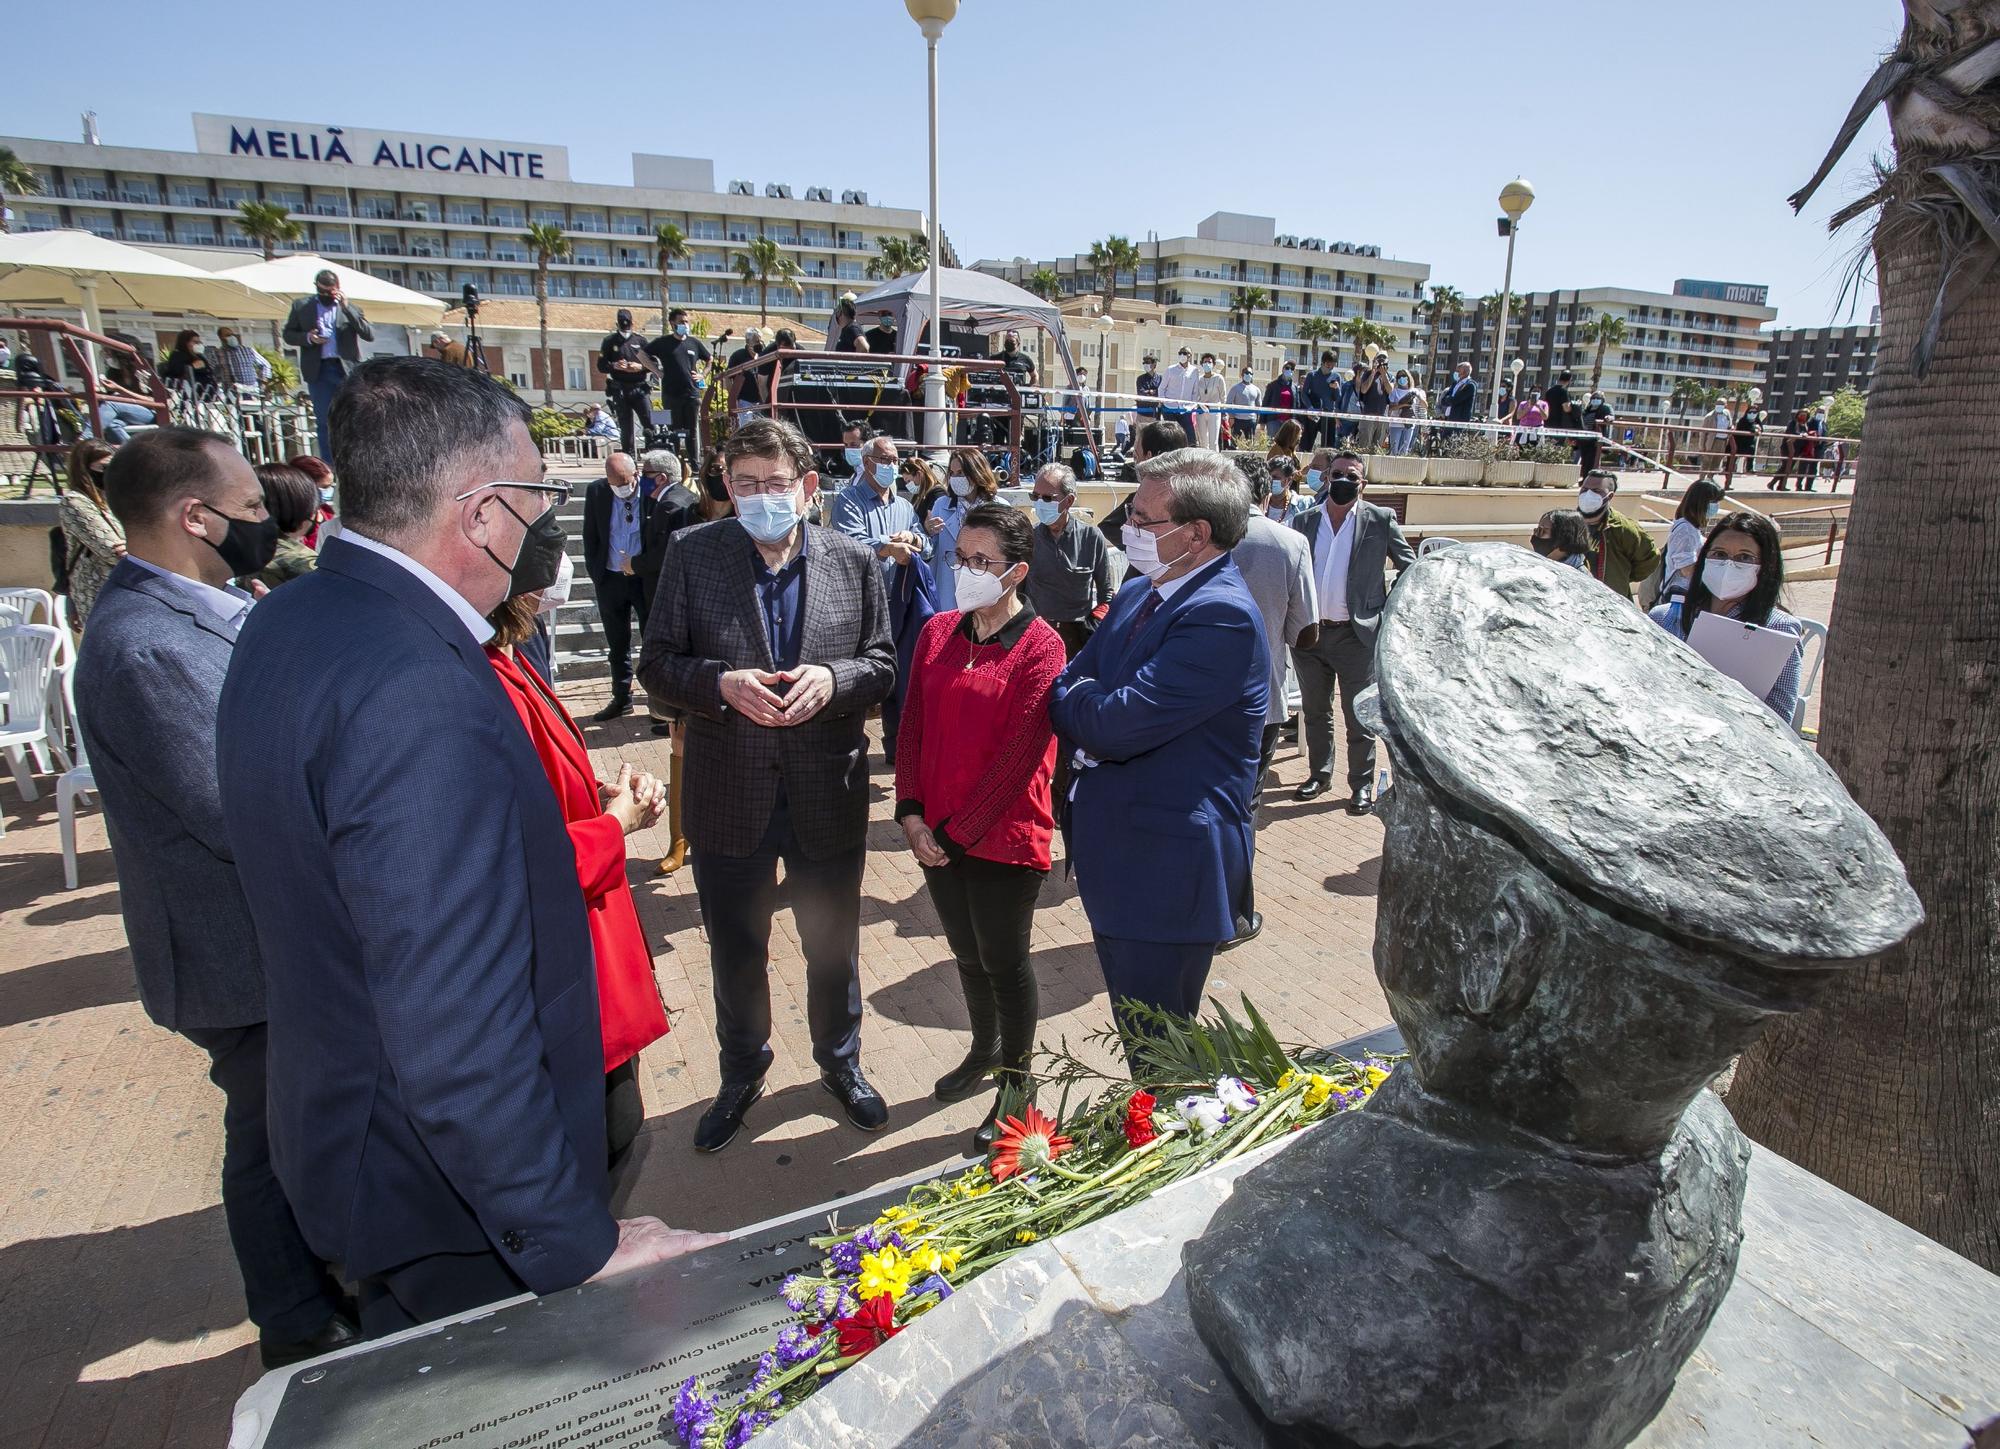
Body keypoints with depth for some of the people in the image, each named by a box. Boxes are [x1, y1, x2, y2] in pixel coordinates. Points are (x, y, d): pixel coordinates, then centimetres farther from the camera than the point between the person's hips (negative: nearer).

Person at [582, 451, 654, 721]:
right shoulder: (596, 491, -3)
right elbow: (590, 536, 5)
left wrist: (639, 564, -10)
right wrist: (594, 574, 4)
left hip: (645, 577, -3)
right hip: (610, 579, 3)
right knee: (617, 645, 13)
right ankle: (621, 698, 26)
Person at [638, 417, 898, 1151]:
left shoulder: (854, 561, -2)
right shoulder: (691, 554, -4)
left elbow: (882, 665, 1)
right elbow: (658, 663, -3)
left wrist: (833, 679, -20)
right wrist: (722, 683, -22)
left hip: (828, 795, 1)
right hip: (728, 797, 0)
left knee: (833, 945, 19)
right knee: (735, 951, 18)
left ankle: (840, 1061, 44)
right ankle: (741, 1073, 43)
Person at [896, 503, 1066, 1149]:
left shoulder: (1040, 647, -14)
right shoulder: (938, 630, 3)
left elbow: (1020, 755, -17)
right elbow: (913, 726, 4)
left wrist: (956, 834, -15)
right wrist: (912, 814, -5)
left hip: (1004, 838, -5)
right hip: (937, 837, 5)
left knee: (1005, 962, 10)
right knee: (967, 953, 21)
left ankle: (1015, 1085, 30)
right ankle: (985, 1048, 46)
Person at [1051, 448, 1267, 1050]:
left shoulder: (1224, 616, -21)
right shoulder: (1136, 594, 9)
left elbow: (1116, 725, -26)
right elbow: (1063, 693, 10)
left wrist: (1071, 695, -5)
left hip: (1168, 868, -9)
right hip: (1116, 852, 9)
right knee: (1134, 1030, 23)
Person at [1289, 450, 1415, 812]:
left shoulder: (1380, 521, -3)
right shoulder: (1304, 521, 5)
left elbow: (1410, 569, 3)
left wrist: (1386, 609, -3)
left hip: (1356, 635, -3)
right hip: (1309, 633, 3)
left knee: (1358, 717, 5)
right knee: (1315, 712, 15)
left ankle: (1362, 785, 18)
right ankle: (1319, 774, 31)